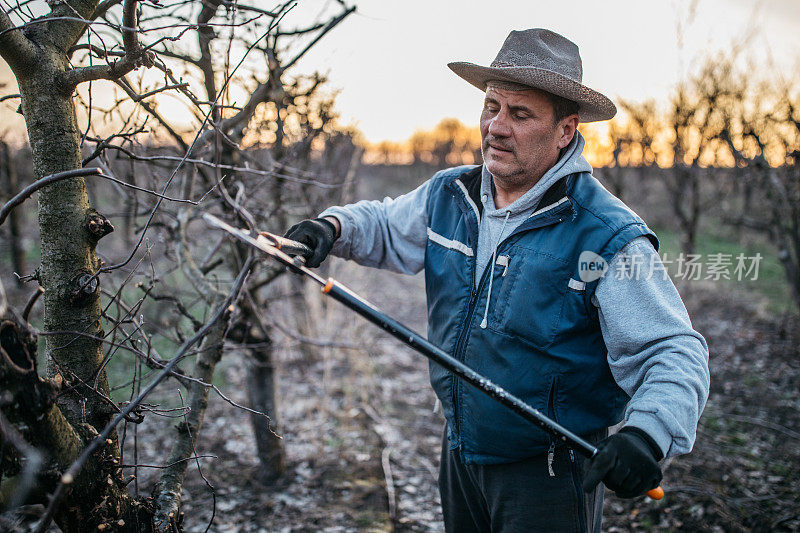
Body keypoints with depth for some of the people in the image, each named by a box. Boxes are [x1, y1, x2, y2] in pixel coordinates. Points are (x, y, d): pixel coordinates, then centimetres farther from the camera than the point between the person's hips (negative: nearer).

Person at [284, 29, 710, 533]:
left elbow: (672, 352, -21)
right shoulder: (449, 195, -1)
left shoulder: (608, 236, -19)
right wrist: (333, 227, -3)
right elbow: (384, 225, 18)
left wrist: (649, 433, -39)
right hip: (460, 454, 6)